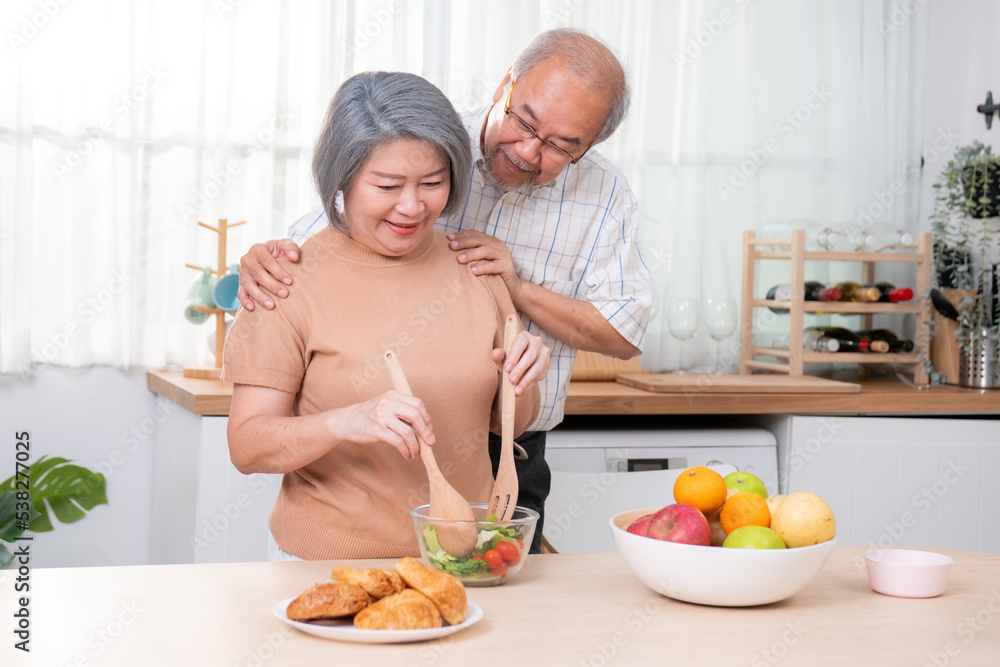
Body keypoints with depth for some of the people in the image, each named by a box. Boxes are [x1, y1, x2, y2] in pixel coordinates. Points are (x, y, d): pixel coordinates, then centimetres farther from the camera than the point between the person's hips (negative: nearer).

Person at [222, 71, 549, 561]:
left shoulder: (476, 266, 6)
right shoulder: (291, 281, -6)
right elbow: (246, 447, -8)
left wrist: (522, 383, -6)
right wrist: (345, 423, -25)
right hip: (329, 561, -3)